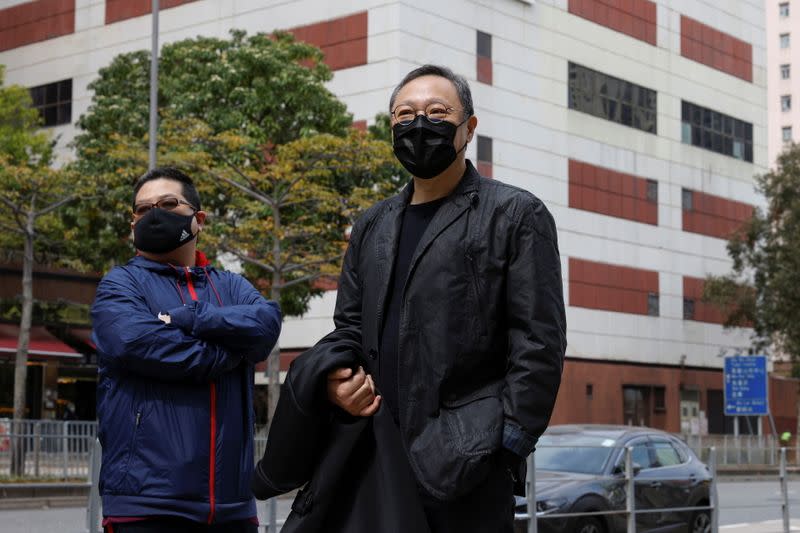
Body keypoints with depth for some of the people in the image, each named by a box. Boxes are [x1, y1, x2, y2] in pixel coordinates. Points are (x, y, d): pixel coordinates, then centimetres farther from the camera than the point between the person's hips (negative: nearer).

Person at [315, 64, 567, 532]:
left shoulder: (516, 215, 2)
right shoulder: (372, 227, 20)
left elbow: (538, 342, -4)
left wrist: (510, 442, -12)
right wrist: (334, 377, 1)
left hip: (465, 462, -5)